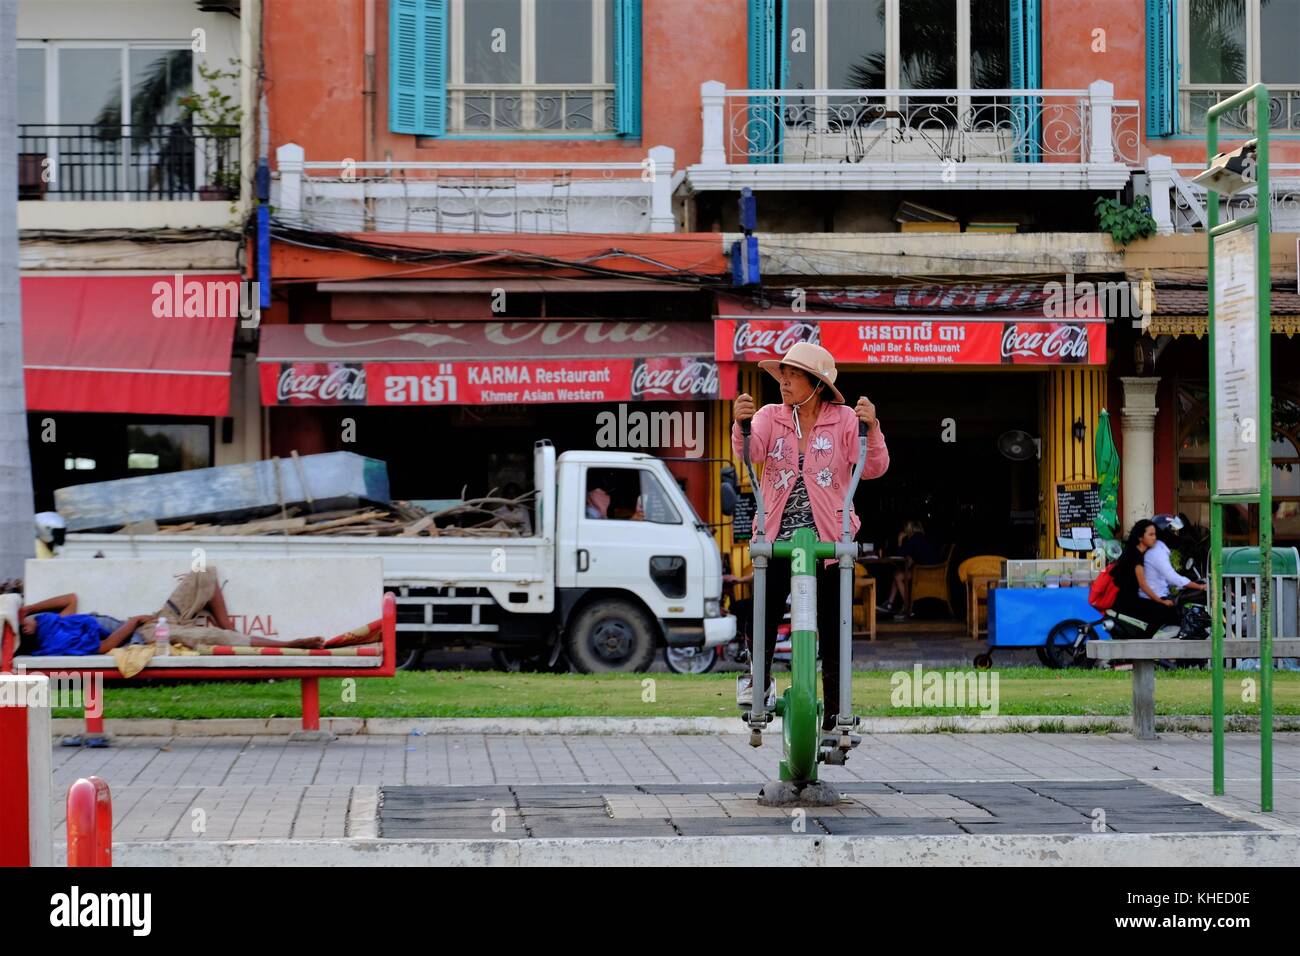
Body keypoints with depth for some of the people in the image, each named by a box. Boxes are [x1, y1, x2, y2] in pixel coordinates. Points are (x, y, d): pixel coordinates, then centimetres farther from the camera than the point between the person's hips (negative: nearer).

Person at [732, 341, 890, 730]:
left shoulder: (844, 420, 1)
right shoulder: (771, 417, 5)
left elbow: (874, 468, -8)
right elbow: (751, 451, -14)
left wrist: (871, 428, -26)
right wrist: (741, 425, -35)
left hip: (828, 538, -1)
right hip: (776, 537, 1)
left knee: (832, 627, 1)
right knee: (764, 615, -7)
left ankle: (835, 709, 8)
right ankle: (759, 679, 20)